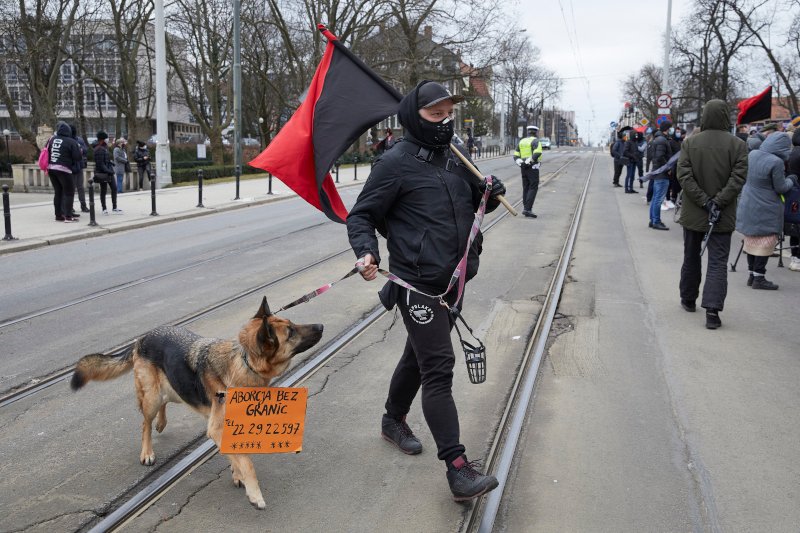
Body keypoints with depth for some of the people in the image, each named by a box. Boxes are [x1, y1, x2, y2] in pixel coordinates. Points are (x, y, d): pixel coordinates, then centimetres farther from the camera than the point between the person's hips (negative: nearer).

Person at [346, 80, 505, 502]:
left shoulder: (455, 158, 11)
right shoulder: (396, 162, -11)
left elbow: (473, 204, 23)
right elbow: (360, 216, -8)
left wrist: (491, 195, 0)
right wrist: (365, 251, -27)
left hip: (453, 281, 8)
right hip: (417, 284, -8)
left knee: (419, 357, 22)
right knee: (438, 368, -10)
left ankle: (393, 421, 45)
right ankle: (457, 468, -6)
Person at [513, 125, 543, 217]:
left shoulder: (521, 141, 14)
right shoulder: (535, 141, -7)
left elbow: (516, 156, 9)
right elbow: (537, 153, -26)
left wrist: (520, 163, -3)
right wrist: (531, 160, -18)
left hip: (524, 168, 7)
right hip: (533, 167, -7)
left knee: (526, 188, 14)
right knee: (533, 188, -6)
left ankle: (525, 208, 13)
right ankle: (528, 209, -15)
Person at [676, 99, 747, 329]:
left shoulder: (690, 143, -4)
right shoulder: (737, 144, -7)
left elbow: (684, 176, -11)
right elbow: (738, 178, -14)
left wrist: (705, 202, -12)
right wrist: (718, 203, -14)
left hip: (693, 214, 2)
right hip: (724, 216, -1)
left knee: (691, 258, 18)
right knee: (718, 262, 0)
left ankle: (688, 300, 31)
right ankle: (712, 309, -12)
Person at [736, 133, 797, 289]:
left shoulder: (752, 154, 0)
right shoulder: (776, 162, -21)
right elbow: (781, 188, -12)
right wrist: (791, 180, 6)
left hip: (748, 207, 7)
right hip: (766, 210, -7)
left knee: (751, 239, 14)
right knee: (766, 241, 3)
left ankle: (751, 275, 22)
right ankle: (758, 278, 6)